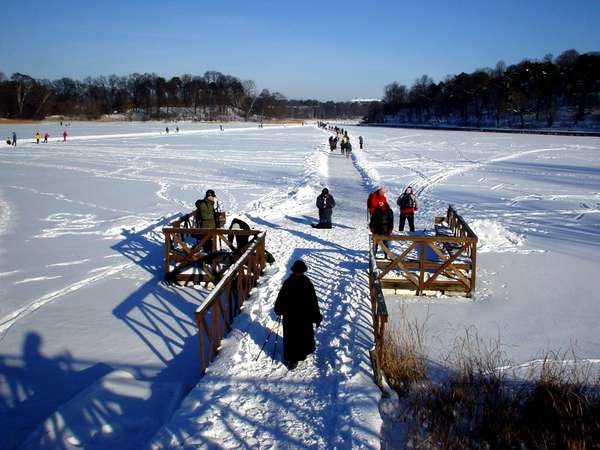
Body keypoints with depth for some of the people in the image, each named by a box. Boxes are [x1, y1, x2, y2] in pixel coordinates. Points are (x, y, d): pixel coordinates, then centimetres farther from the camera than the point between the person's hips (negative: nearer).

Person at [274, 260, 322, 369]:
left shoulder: (287, 283, -11)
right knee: (304, 335, 19)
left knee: (290, 337, 13)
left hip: (289, 316, 1)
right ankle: (303, 353, 35)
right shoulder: (307, 284, -16)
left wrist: (279, 310, 17)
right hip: (304, 316, -1)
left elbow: (280, 299, -1)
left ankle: (291, 359, 18)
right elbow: (313, 302, -12)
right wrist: (317, 318, -3)